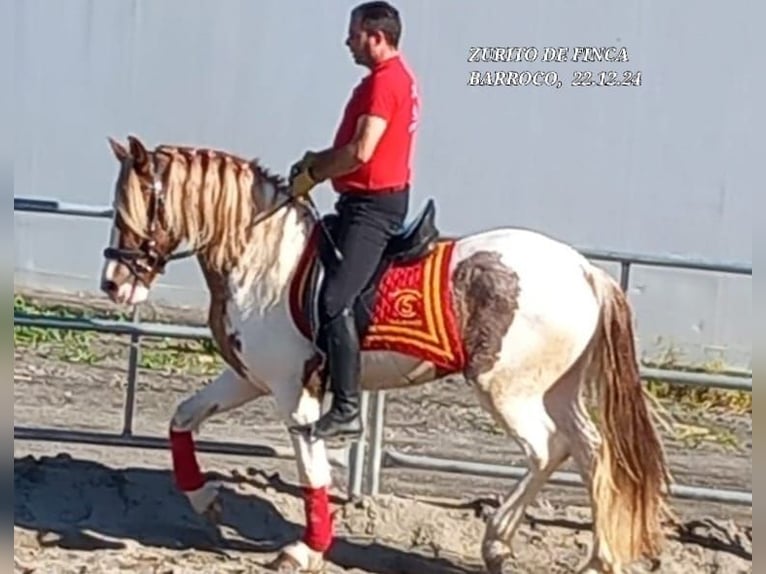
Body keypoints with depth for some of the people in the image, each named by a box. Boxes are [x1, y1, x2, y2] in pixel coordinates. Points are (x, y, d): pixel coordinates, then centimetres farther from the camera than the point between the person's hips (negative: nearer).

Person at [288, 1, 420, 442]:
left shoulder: (385, 81, -16)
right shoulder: (397, 76, 17)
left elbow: (361, 151, -25)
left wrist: (312, 176, -12)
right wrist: (318, 161, 7)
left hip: (372, 205, -12)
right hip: (374, 201, 12)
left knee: (334, 301, -19)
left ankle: (347, 410, -19)